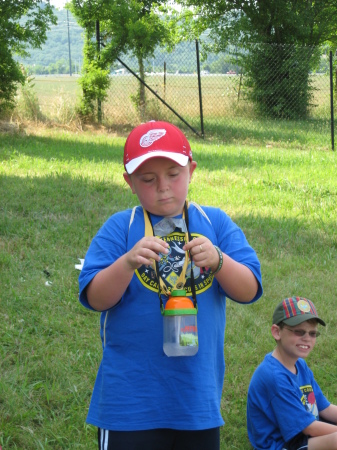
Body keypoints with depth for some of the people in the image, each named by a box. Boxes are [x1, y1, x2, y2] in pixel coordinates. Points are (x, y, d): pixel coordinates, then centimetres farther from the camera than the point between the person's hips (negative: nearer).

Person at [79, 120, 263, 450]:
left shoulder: (216, 224, 5)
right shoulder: (119, 228, -1)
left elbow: (248, 291, -2)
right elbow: (95, 298, -8)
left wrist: (218, 260, -21)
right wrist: (128, 262, -26)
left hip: (199, 396, 3)